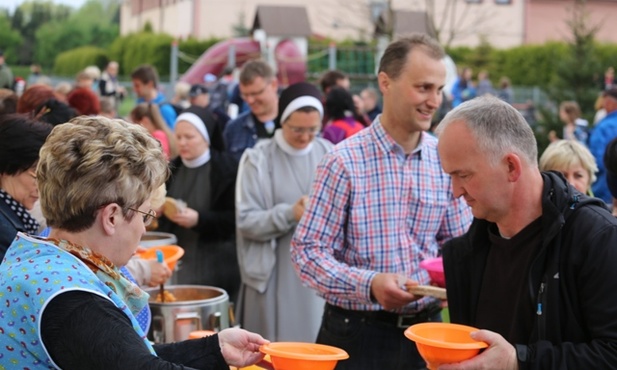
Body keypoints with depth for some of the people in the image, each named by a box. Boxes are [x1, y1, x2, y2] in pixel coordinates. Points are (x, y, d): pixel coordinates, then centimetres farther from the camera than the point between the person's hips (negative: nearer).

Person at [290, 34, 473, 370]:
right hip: (357, 333, -4)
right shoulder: (345, 160, -13)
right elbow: (307, 251, -12)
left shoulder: (445, 159, 1)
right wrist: (369, 284, -25)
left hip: (426, 329, 4)